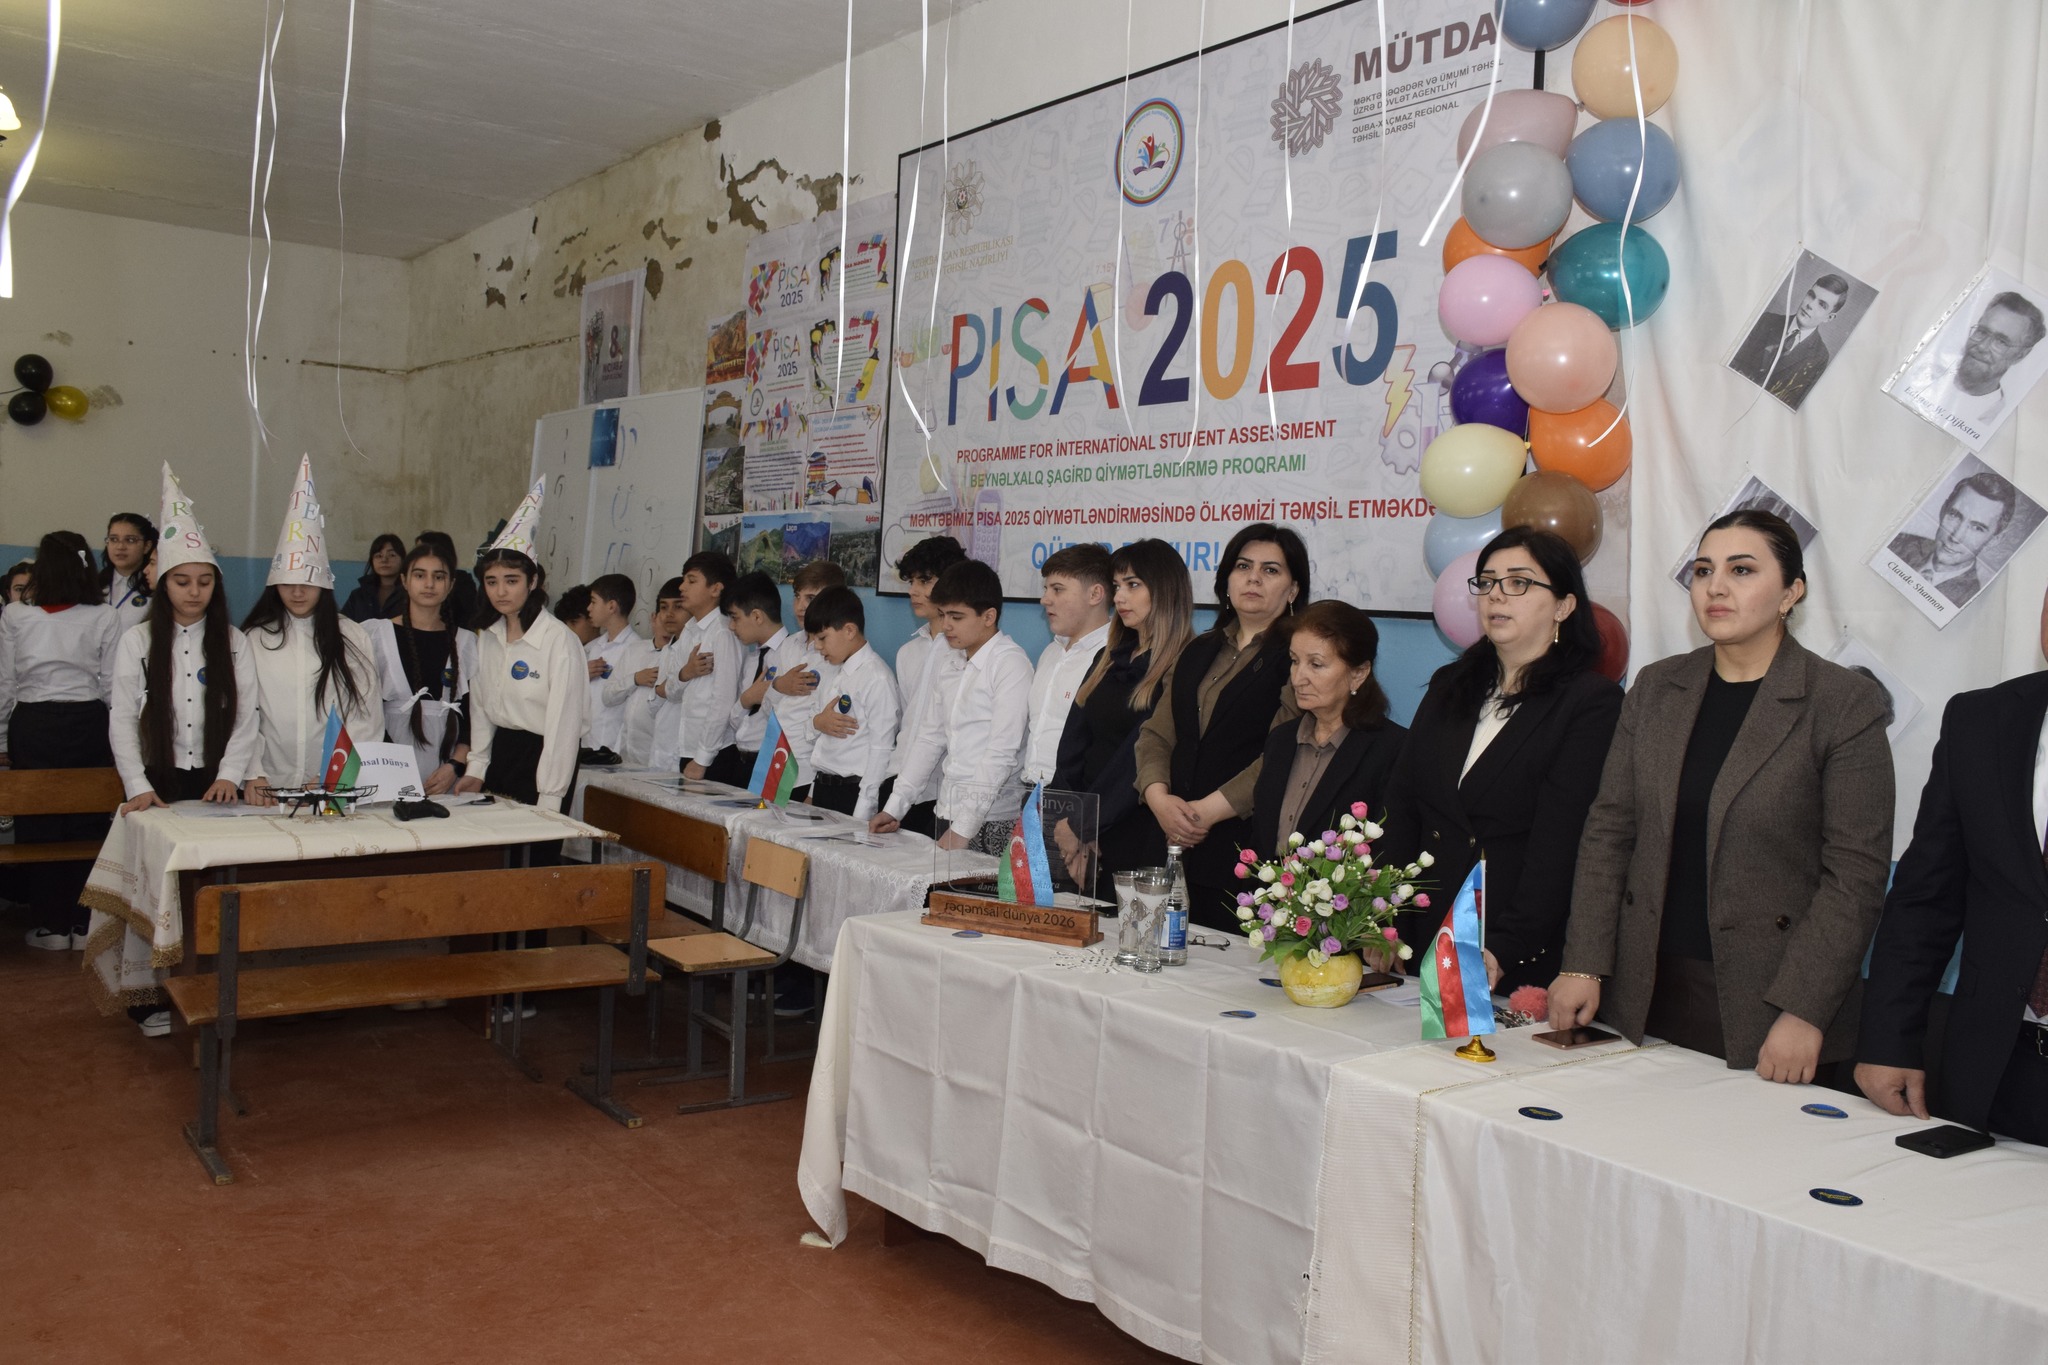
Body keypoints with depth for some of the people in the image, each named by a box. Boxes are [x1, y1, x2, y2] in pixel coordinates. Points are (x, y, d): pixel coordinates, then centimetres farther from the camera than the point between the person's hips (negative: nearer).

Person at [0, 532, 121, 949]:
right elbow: (113, 688, -2)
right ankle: (83, 923, 10)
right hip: (87, 726, 0)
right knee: (88, 824, 5)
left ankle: (51, 924, 14)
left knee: (38, 824, 8)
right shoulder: (106, 619, -4)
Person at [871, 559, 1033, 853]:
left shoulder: (1011, 663, -10)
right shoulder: (950, 665, 13)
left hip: (992, 821, -6)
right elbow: (929, 738, 16)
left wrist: (964, 828, -18)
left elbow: (1002, 753, -15)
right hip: (947, 813, 6)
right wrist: (894, 807, 11)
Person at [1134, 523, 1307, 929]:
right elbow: (1156, 733, 14)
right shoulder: (1198, 652, 19)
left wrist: (1208, 811, -16)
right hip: (1181, 850, 6)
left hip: (1250, 850, -6)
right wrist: (1158, 797, -5)